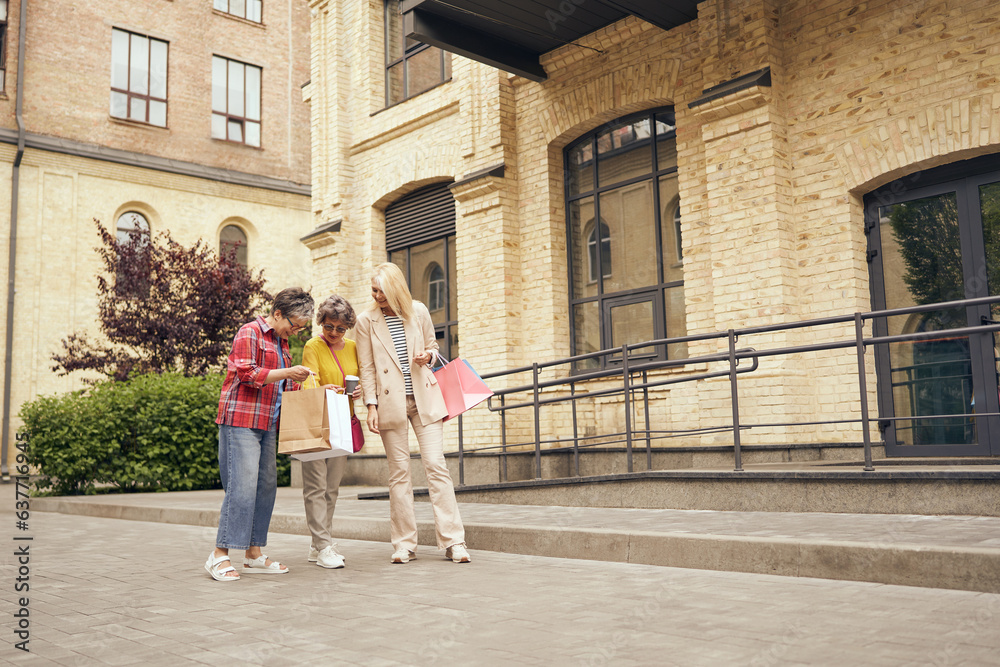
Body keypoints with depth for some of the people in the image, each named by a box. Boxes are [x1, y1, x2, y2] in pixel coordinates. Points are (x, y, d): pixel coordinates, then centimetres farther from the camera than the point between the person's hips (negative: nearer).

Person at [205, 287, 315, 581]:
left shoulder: (282, 343, 22)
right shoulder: (249, 333, -5)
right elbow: (247, 374, -15)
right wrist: (287, 373, -17)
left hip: (266, 424, 9)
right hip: (240, 421, -9)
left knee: (266, 485, 6)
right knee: (242, 486, -13)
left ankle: (254, 555, 12)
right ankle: (219, 556, -7)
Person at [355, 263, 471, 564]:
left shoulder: (418, 311, 5)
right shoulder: (366, 321, 2)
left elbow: (432, 345, 18)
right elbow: (367, 367, 1)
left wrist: (427, 355, -6)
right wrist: (371, 406, -6)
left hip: (423, 398, 1)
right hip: (390, 402, -1)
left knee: (436, 465, -6)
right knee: (399, 471, 2)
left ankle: (453, 541, -3)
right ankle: (404, 544, 10)